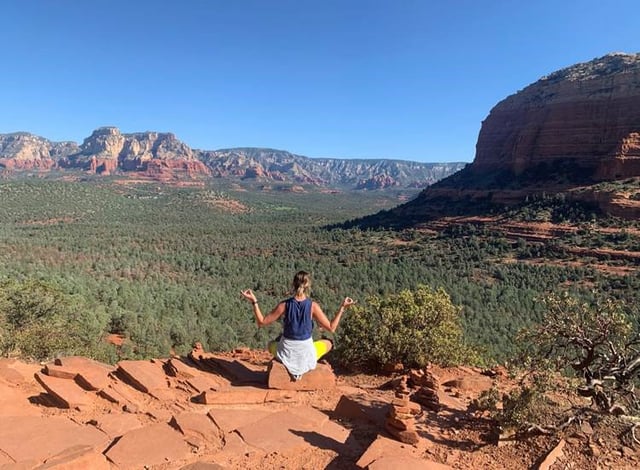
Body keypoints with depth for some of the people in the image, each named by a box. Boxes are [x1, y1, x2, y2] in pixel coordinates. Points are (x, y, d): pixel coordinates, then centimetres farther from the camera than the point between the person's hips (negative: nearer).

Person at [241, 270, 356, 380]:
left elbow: (262, 322, -5)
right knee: (328, 343, 28)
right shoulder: (313, 306, -17)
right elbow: (331, 328, -10)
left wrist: (254, 302, 0)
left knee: (271, 344, 36)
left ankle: (291, 367, 13)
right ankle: (303, 366, 9)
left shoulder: (284, 305, -14)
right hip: (306, 356, -1)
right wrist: (342, 308, -4)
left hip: (286, 355, 2)